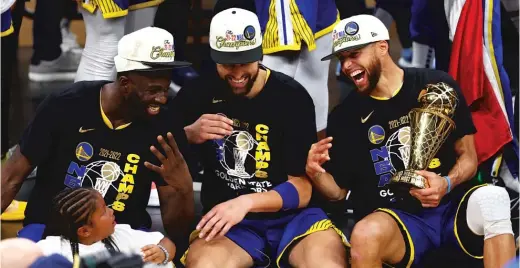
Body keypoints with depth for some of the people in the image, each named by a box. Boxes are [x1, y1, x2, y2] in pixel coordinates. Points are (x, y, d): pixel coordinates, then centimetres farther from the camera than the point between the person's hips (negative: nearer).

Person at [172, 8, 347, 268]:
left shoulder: (292, 97, -4)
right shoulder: (198, 93, 2)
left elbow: (302, 189, -5)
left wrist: (246, 202, -22)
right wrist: (189, 135, -11)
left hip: (290, 215, -1)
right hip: (225, 218, 1)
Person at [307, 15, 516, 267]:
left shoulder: (438, 86, 3)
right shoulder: (345, 115, 6)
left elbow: (468, 156, 7)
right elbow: (338, 190, 11)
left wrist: (447, 184, -15)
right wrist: (316, 173, -12)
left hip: (450, 204, 1)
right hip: (395, 218, 0)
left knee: (492, 197, -34)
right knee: (365, 235, -37)